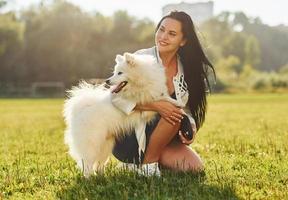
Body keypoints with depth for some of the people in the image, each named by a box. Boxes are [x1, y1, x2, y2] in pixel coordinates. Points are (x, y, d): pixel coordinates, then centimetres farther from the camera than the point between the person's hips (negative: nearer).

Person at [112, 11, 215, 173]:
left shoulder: (186, 69, 1)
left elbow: (186, 108, 8)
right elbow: (117, 96, -22)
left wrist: (191, 128, -14)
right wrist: (155, 105, -33)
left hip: (165, 138, 5)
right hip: (129, 138, -5)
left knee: (195, 167, -14)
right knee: (173, 116, -30)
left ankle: (153, 156, 9)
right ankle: (148, 161, -9)